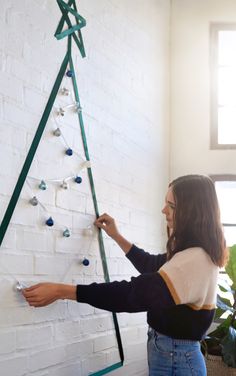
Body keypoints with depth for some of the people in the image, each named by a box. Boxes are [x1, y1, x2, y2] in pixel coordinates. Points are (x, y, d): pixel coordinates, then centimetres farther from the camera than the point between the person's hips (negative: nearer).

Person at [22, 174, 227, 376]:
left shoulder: (195, 259, -26)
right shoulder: (194, 254, 7)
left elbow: (135, 293, -29)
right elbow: (153, 265, 25)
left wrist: (60, 291, -29)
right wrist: (117, 237, 20)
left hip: (175, 358, -9)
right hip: (174, 352, 9)